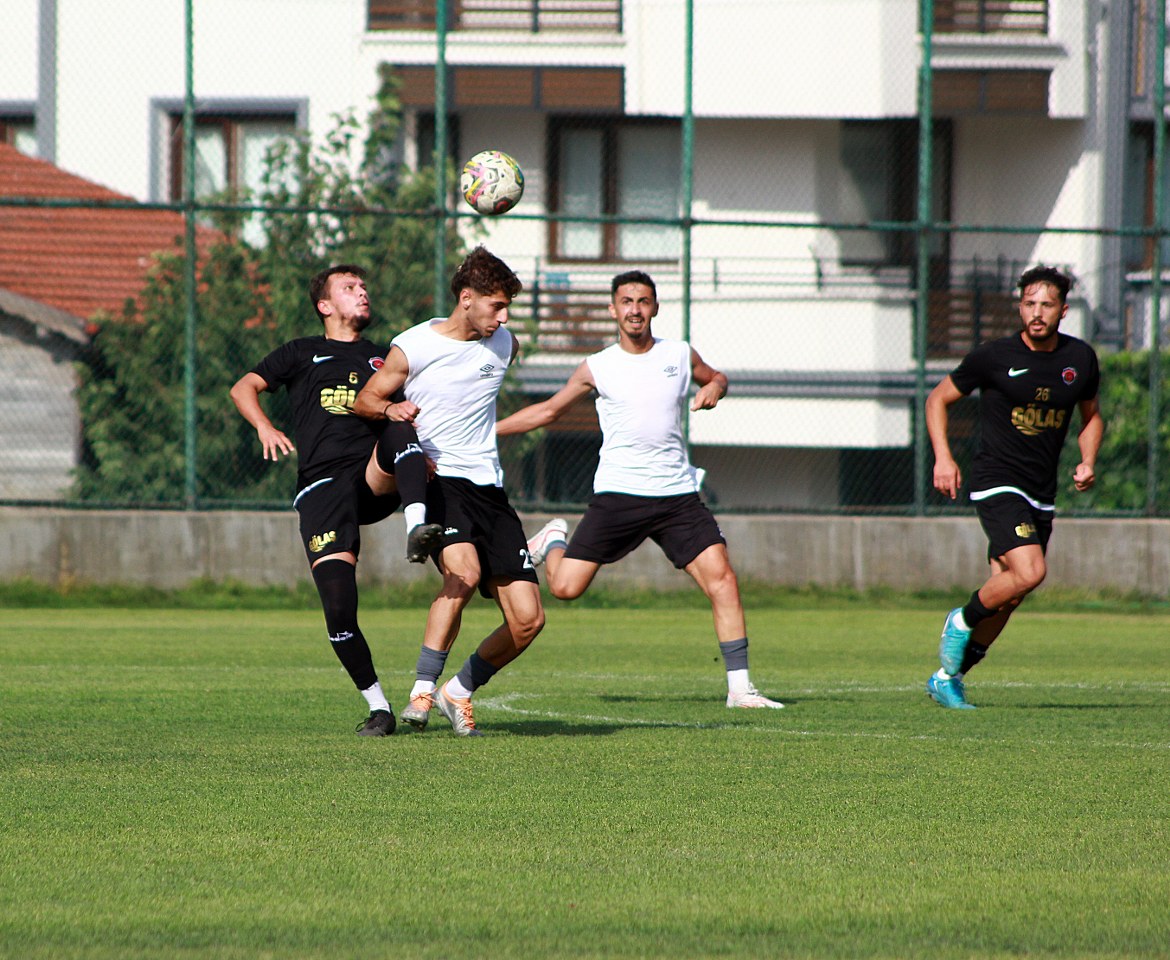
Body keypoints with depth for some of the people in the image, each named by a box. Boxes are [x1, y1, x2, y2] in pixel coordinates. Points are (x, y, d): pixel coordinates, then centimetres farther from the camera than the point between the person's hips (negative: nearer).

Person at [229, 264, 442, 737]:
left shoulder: (384, 358, 27)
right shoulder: (303, 354, 21)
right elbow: (244, 388, 13)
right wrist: (265, 427, -8)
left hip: (377, 479, 1)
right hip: (322, 482, -1)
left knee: (400, 430, -32)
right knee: (338, 604, -16)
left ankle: (417, 528, -49)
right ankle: (377, 706, -4)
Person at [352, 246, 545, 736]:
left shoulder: (503, 344, 9)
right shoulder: (413, 347, -5)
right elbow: (364, 399, 5)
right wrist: (391, 408, -19)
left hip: (488, 488, 5)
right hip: (436, 480, -5)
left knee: (528, 620, -3)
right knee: (464, 570, -34)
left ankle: (459, 691, 19)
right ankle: (422, 691, -25)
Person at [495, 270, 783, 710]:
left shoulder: (680, 355, 6)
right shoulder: (597, 368, 4)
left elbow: (715, 377, 27)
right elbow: (547, 410, 17)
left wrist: (712, 389, 2)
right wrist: (486, 429, 13)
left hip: (677, 494, 1)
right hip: (617, 493, -1)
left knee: (721, 578, -14)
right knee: (566, 587, -7)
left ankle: (740, 687, -10)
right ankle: (552, 541, 29)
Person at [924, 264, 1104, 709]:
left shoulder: (1080, 358, 4)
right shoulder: (994, 356, -8)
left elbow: (1091, 416, 22)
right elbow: (938, 399, 4)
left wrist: (1088, 462, 3)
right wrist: (943, 457, -8)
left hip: (1042, 495, 5)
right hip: (996, 483, -5)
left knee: (1005, 599, 6)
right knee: (1029, 572, -25)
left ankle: (947, 677, 21)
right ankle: (962, 622, 0)